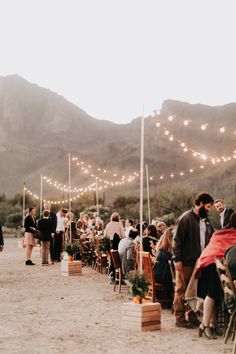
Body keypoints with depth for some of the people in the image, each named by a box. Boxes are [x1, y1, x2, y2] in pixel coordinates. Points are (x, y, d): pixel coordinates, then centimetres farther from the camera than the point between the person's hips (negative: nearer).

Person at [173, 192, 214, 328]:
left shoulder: (205, 220, 14)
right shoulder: (186, 218, -10)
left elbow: (211, 238, 21)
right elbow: (177, 240, -13)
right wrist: (178, 259, -17)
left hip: (199, 261, 8)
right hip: (186, 262, -8)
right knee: (182, 290, 0)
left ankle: (191, 316, 23)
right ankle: (180, 318, 6)